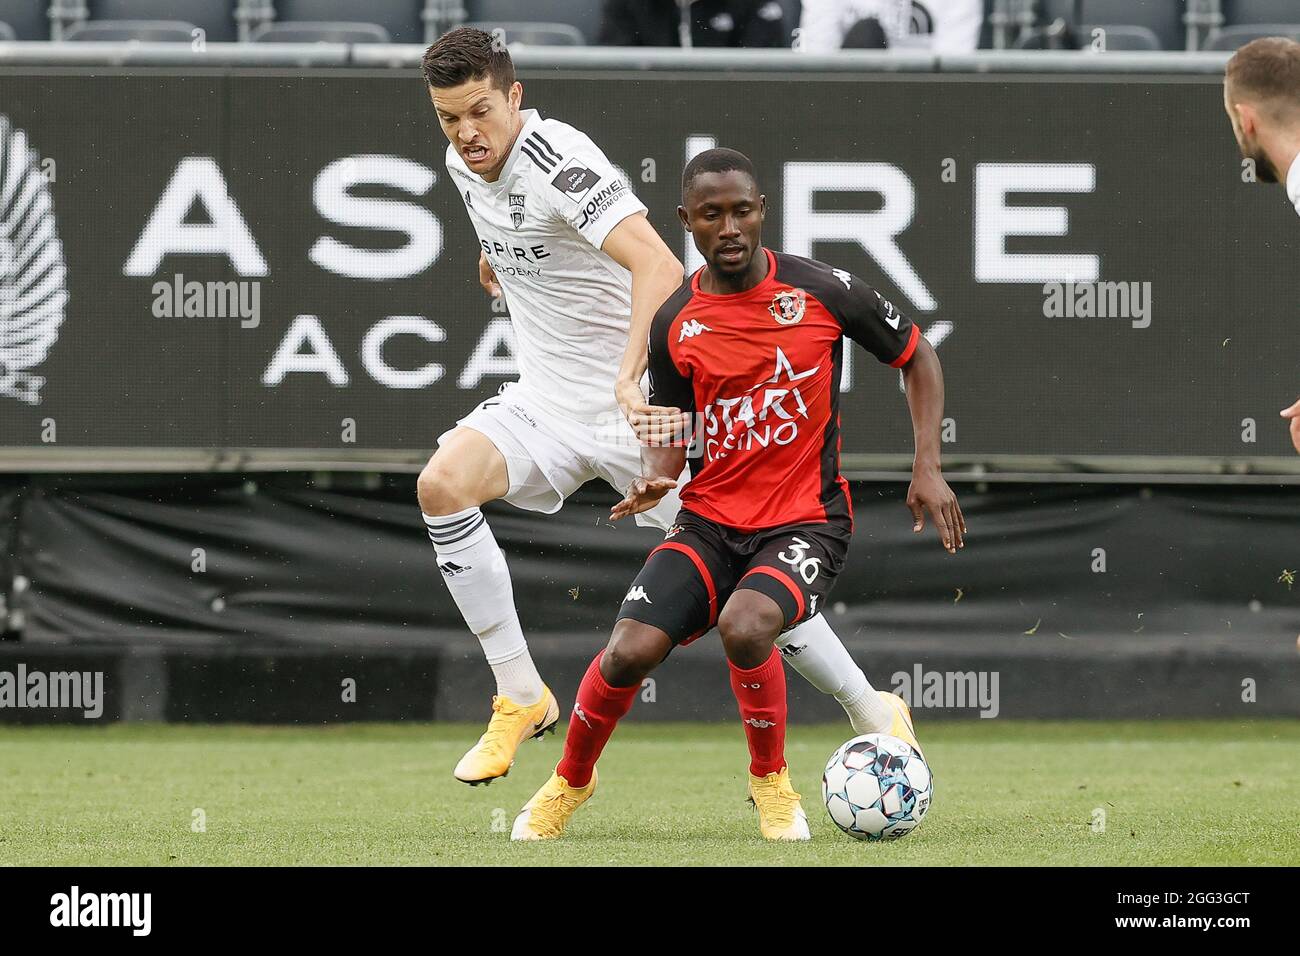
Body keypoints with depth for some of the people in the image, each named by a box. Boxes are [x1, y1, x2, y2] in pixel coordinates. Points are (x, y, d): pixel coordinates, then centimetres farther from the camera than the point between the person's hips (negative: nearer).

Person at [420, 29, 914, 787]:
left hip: (636, 408, -7)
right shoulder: (465, 165, 1)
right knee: (443, 483, -20)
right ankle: (521, 697, -12)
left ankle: (875, 718, 15)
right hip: (544, 403, 7)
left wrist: (629, 379, -47)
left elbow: (659, 268, -37)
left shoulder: (559, 162, -24)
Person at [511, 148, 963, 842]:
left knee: (744, 626, -33)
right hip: (710, 521, 3)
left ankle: (772, 784, -7)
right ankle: (569, 784, 11)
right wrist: (655, 480, -12)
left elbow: (917, 357, 8)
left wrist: (928, 468, 0)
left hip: (805, 521, -3)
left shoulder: (823, 292, -6)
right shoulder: (674, 325, 1)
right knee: (631, 649, -18)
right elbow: (671, 437, 12)